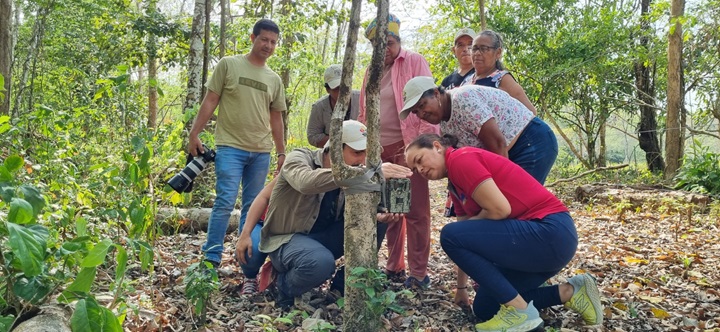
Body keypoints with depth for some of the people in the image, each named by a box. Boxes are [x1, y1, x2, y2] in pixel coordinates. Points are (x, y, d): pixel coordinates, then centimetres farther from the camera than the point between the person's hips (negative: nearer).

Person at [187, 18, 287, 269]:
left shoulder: (274, 80, 13)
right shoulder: (228, 64, 2)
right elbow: (210, 101, 1)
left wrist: (281, 152, 14)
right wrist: (194, 134, -4)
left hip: (261, 152, 5)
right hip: (230, 147, -4)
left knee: (253, 206, 8)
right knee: (226, 201, -10)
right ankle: (211, 258, -3)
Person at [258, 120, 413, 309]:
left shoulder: (351, 175, 0)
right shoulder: (299, 158, -18)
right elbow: (306, 182, -42)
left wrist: (378, 216, -33)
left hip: (324, 237, 6)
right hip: (287, 239, -6)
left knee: (377, 223, -12)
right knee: (321, 262, -38)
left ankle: (343, 287, 1)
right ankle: (285, 288, -4)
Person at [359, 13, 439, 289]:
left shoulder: (415, 62, -1)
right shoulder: (371, 72, 16)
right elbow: (364, 113, 20)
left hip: (408, 146, -6)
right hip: (380, 150, 6)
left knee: (415, 210, -3)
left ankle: (418, 273, 5)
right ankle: (394, 267, 23)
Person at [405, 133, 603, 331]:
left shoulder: (460, 159, -12)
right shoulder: (456, 183, 17)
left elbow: (500, 209, -21)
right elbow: (465, 234, 21)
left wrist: (468, 223, -2)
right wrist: (461, 287, 22)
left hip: (550, 233, -10)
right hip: (539, 234, 10)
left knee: (451, 235, -18)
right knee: (483, 308, 16)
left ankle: (519, 311, -10)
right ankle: (569, 292, 16)